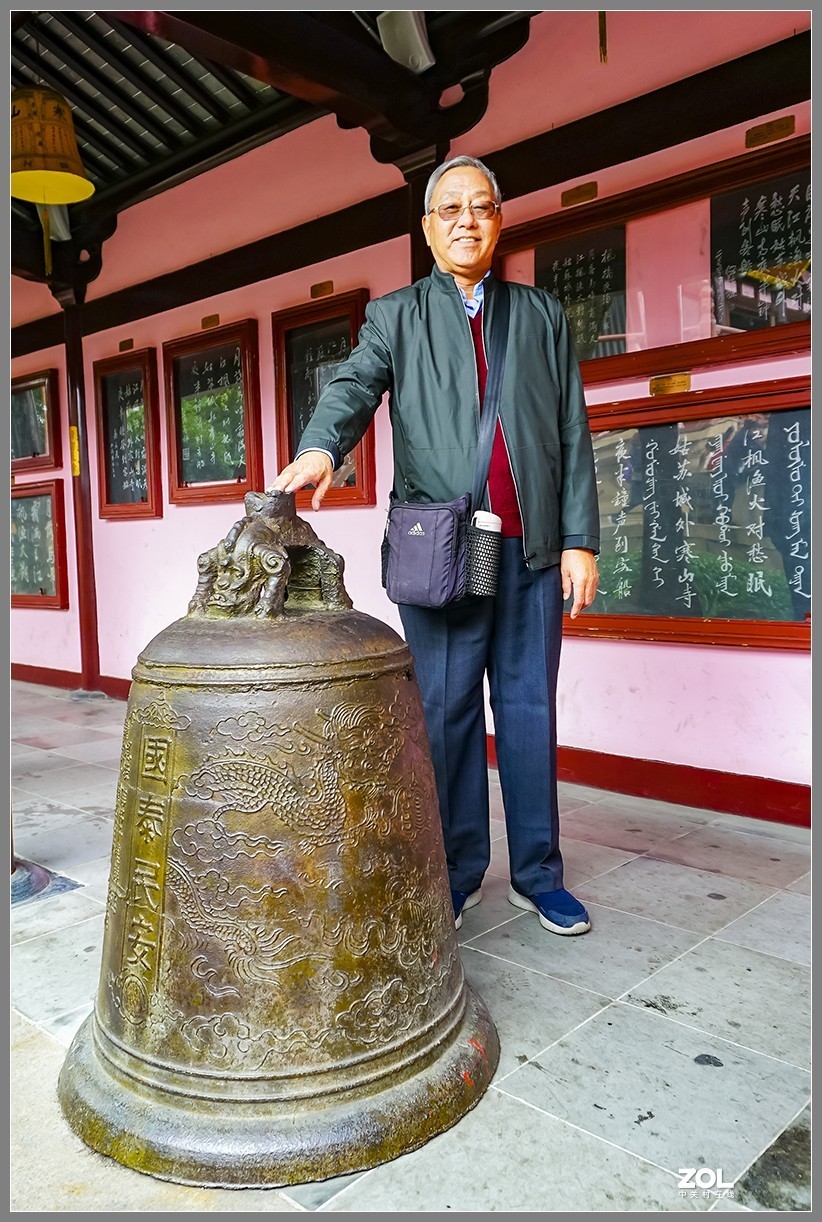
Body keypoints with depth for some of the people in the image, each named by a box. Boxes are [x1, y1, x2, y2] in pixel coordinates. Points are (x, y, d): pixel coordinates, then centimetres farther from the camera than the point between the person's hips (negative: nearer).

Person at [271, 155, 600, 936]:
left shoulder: (543, 316, 17)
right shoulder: (395, 316, 12)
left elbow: (573, 436, 11)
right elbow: (354, 386, -7)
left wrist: (581, 539, 2)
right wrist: (321, 446, -29)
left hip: (534, 549, 2)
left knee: (530, 710, 6)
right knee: (447, 714, 4)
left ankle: (537, 876, 19)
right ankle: (456, 873, 18)